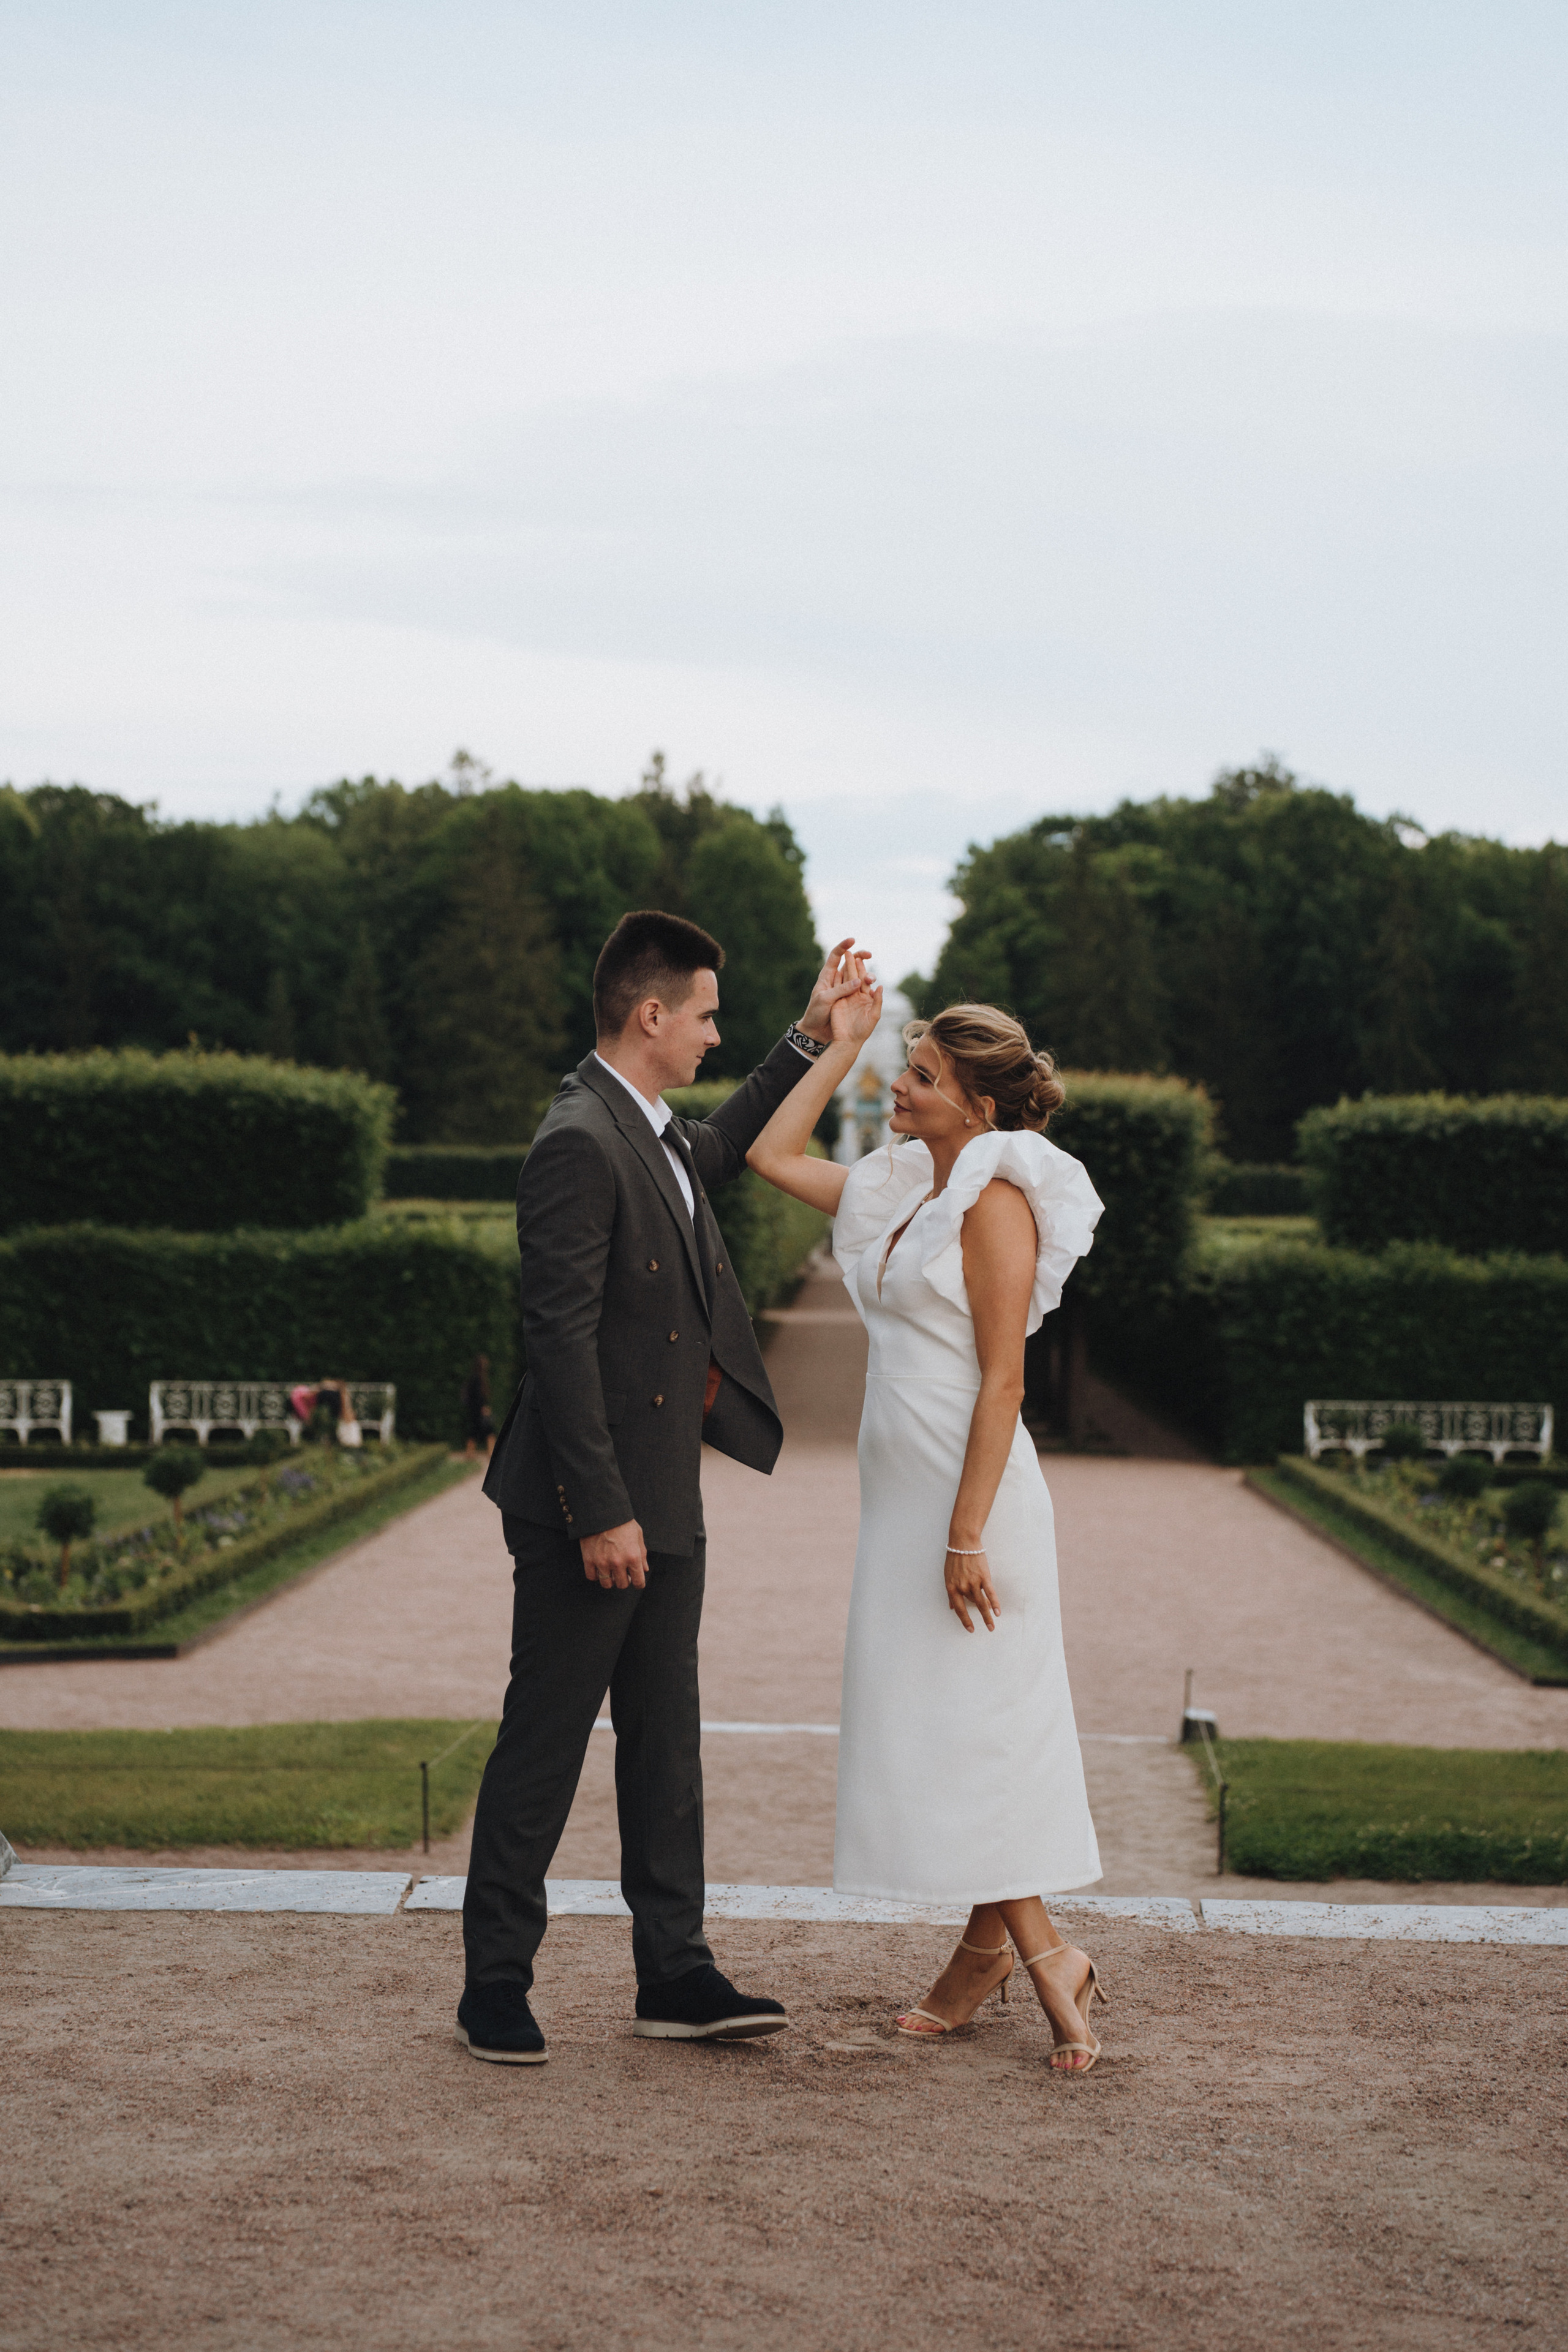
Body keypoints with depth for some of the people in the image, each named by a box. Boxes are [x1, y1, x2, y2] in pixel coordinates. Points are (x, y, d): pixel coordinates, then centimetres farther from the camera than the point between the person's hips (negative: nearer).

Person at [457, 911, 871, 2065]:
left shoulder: (653, 1135, 11)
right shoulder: (578, 1145, -19)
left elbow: (723, 1150, 37)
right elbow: (561, 1339, -23)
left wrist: (811, 1038, 32)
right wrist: (601, 1513, -24)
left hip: (663, 1502, 10)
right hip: (591, 1506, -10)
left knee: (666, 1742, 13)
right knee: (545, 1743, 1)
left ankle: (676, 1972, 20)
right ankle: (496, 1984, 12)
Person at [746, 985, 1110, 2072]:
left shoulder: (996, 1201, -14)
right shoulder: (904, 1190, 11)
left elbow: (1003, 1381, -18)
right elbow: (772, 1154, 21)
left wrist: (967, 1534, -22)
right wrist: (839, 1043, 16)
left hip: (965, 1490, -9)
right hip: (904, 1492, 9)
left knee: (970, 1723, -6)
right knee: (934, 1725, 11)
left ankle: (1045, 1954, 2)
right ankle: (988, 1948, 19)